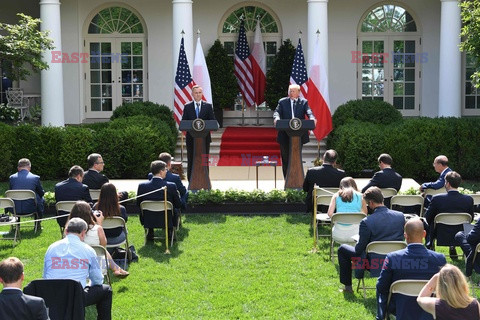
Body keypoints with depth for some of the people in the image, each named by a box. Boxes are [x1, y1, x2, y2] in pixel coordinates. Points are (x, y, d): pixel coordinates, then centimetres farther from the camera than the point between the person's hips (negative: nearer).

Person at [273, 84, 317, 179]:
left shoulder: (304, 102, 7)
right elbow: (277, 112, -6)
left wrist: (312, 118, -30)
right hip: (285, 135, 0)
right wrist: (276, 118, -30)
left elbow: (309, 112, -7)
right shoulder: (282, 102, 7)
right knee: (285, 157, 5)